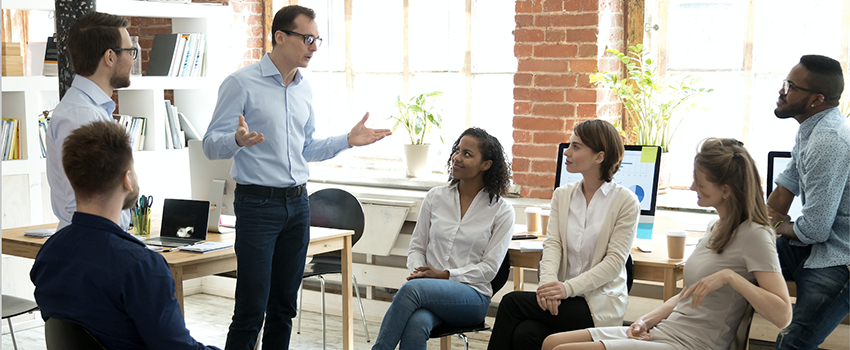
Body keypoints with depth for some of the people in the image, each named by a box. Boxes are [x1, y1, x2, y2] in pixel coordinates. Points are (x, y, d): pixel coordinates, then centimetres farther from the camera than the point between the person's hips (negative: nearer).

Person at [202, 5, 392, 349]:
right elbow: (211, 145, -11)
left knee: (284, 307, 11)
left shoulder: (304, 89, 14)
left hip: (297, 204, 7)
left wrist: (348, 140, 11)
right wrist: (238, 140, -32)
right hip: (258, 202, -6)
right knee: (251, 309, -8)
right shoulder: (242, 83, -7)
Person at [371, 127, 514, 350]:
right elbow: (417, 247, 14)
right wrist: (418, 271, -8)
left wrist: (444, 275, -13)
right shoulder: (435, 197, 11)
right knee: (416, 324, -36)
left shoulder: (502, 211, 2)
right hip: (428, 290, 3)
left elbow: (489, 268, -2)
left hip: (472, 297, -2)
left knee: (412, 288, -35)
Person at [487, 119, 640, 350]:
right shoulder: (562, 195, 12)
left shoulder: (625, 201, -4)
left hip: (600, 303, -4)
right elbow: (552, 244, 2)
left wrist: (569, 288, -22)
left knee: (512, 302, -22)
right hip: (566, 297, 4)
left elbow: (615, 261, -10)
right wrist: (548, 281, -20)